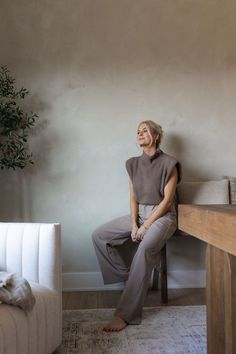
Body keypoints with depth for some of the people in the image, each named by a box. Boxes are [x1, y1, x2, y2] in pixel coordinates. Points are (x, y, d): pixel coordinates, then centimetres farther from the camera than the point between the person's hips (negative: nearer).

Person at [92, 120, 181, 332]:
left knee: (144, 249, -34)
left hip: (162, 216, -6)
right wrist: (133, 224, -9)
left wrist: (145, 226, -17)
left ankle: (125, 315, -29)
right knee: (99, 235, -6)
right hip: (138, 214, 7)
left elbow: (167, 200, -13)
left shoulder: (168, 163, -10)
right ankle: (127, 277, 5)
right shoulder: (134, 164, 8)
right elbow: (133, 197, 6)